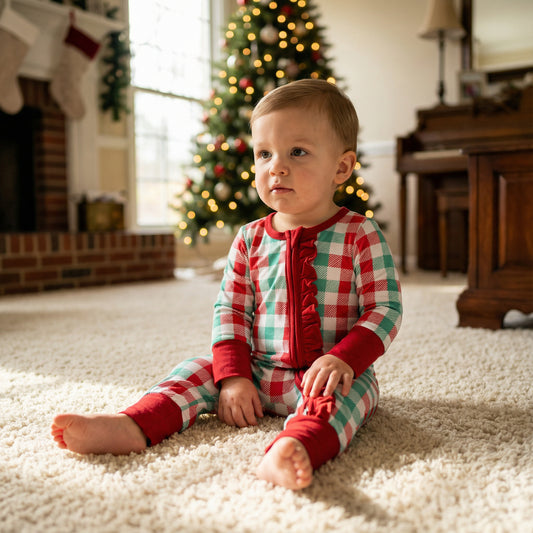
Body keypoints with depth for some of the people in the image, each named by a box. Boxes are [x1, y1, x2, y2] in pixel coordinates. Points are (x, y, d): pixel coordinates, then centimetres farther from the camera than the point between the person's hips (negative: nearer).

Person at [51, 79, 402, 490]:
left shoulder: (361, 236, -7)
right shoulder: (251, 239, 4)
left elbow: (386, 310, -9)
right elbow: (230, 309, 5)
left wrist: (344, 359, -25)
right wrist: (233, 376, -8)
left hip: (327, 374, -4)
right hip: (258, 371, 5)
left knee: (343, 392, -34)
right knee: (197, 370, -7)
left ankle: (298, 446, -60)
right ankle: (133, 426, -24)